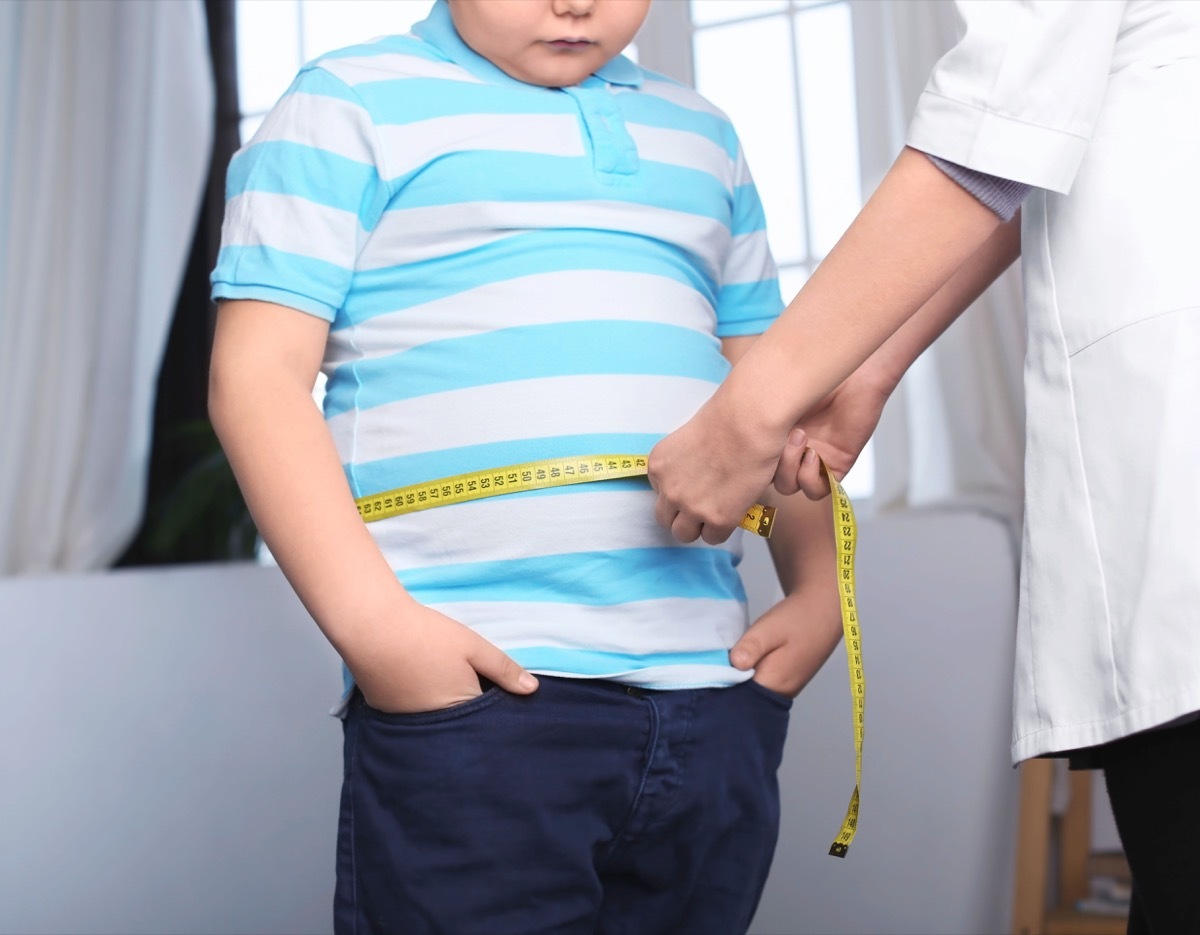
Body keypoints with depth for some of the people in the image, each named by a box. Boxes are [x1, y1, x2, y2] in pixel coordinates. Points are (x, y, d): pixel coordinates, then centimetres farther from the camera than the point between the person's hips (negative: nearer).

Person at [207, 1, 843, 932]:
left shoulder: (701, 135, 21)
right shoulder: (352, 104, 4)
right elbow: (258, 377, -5)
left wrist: (817, 589, 9)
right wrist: (369, 620, -16)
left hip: (712, 695, 5)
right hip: (468, 691, -5)